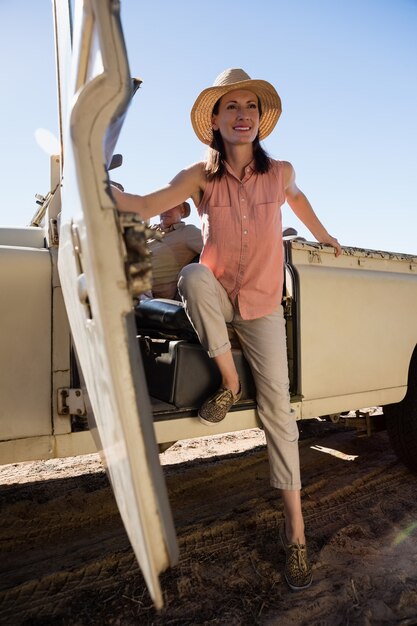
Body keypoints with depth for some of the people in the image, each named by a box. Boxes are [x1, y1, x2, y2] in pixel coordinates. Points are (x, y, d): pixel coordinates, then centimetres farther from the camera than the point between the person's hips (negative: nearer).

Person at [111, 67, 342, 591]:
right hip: (217, 298, 0)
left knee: (276, 405, -8)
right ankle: (228, 381, -16)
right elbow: (144, 206, -20)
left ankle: (294, 526, 4)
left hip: (262, 306, 0)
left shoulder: (280, 172, -3)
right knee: (193, 275, -36)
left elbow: (297, 198, 20)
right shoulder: (201, 177, -7)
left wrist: (323, 237, 30)